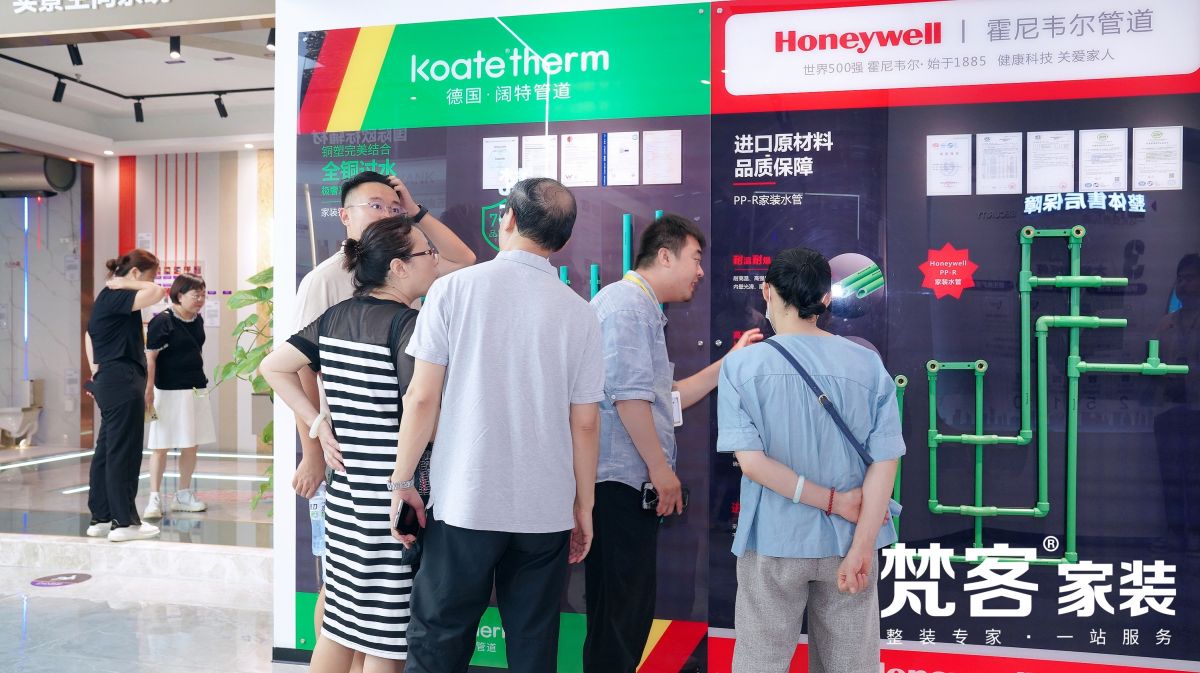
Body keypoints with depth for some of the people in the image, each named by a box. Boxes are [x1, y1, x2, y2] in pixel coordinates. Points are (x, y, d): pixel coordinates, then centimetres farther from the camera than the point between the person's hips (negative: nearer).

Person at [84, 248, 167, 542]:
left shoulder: (107, 298, 16)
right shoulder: (116, 298, -14)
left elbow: (90, 334, 26)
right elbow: (158, 292, -28)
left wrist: (96, 370, 23)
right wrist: (126, 284, -12)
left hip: (109, 380, 10)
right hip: (123, 381, -10)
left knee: (106, 451, 13)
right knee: (123, 453, -5)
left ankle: (100, 518, 20)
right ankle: (124, 522, 0)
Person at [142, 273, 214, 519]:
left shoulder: (198, 320, 8)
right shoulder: (162, 321, -12)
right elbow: (150, 357, -14)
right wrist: (149, 390, -20)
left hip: (195, 389, 7)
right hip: (169, 391, -7)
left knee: (192, 445, 11)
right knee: (161, 446, 0)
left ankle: (183, 495, 23)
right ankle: (154, 499, 7)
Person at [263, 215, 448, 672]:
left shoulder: (336, 317, 7)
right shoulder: (408, 324, -15)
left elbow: (273, 366, 12)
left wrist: (319, 424, 9)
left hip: (346, 493, 7)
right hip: (393, 502, -7)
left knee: (340, 622, 19)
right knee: (386, 634, 5)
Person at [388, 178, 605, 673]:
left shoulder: (454, 289, -4)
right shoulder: (579, 313, 1)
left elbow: (422, 398, -6)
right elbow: (585, 423, 3)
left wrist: (402, 481, 4)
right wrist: (584, 506, 13)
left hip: (463, 503, -2)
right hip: (547, 509, 2)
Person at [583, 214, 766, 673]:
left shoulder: (645, 309, 21)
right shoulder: (626, 302, -11)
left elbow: (668, 398, 22)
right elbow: (629, 394, -20)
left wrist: (731, 360, 21)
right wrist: (661, 468, -15)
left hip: (634, 483, 10)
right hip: (620, 482, -10)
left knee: (632, 610, 16)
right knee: (618, 615, -3)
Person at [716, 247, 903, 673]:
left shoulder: (742, 364, -10)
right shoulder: (869, 365, -5)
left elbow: (752, 462, -17)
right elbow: (884, 463, -9)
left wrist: (835, 503, -11)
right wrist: (861, 547, -8)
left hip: (775, 541, -2)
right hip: (847, 540, 2)